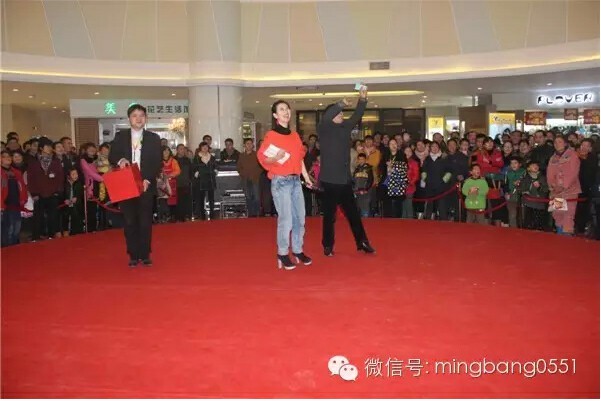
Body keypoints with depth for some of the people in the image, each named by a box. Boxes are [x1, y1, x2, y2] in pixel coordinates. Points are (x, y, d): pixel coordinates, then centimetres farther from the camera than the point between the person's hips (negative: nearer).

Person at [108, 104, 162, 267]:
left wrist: (148, 180, -13)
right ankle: (133, 255, 13)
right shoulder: (120, 136, 8)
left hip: (146, 185, -1)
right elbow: (111, 157, 7)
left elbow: (158, 163, 0)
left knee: (145, 222, 4)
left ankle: (145, 255, 13)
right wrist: (120, 160, -16)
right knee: (130, 222, 5)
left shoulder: (154, 138, 5)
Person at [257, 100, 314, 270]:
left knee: (300, 218, 8)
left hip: (296, 180, 7)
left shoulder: (295, 135, 13)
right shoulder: (271, 135, -7)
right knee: (286, 219, -7)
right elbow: (262, 158, -9)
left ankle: (298, 251, 21)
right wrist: (276, 158, -28)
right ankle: (283, 254, 6)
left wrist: (307, 177, 14)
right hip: (281, 181, -6)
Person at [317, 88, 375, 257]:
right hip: (329, 180, -5)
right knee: (329, 215, 4)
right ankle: (328, 246, 16)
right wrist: (341, 103, -28)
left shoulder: (345, 128, 12)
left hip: (344, 179, 5)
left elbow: (356, 117, 7)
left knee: (353, 213, 11)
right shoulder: (323, 129, -4)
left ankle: (362, 242, 20)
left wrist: (362, 100, -5)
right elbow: (325, 117, -23)